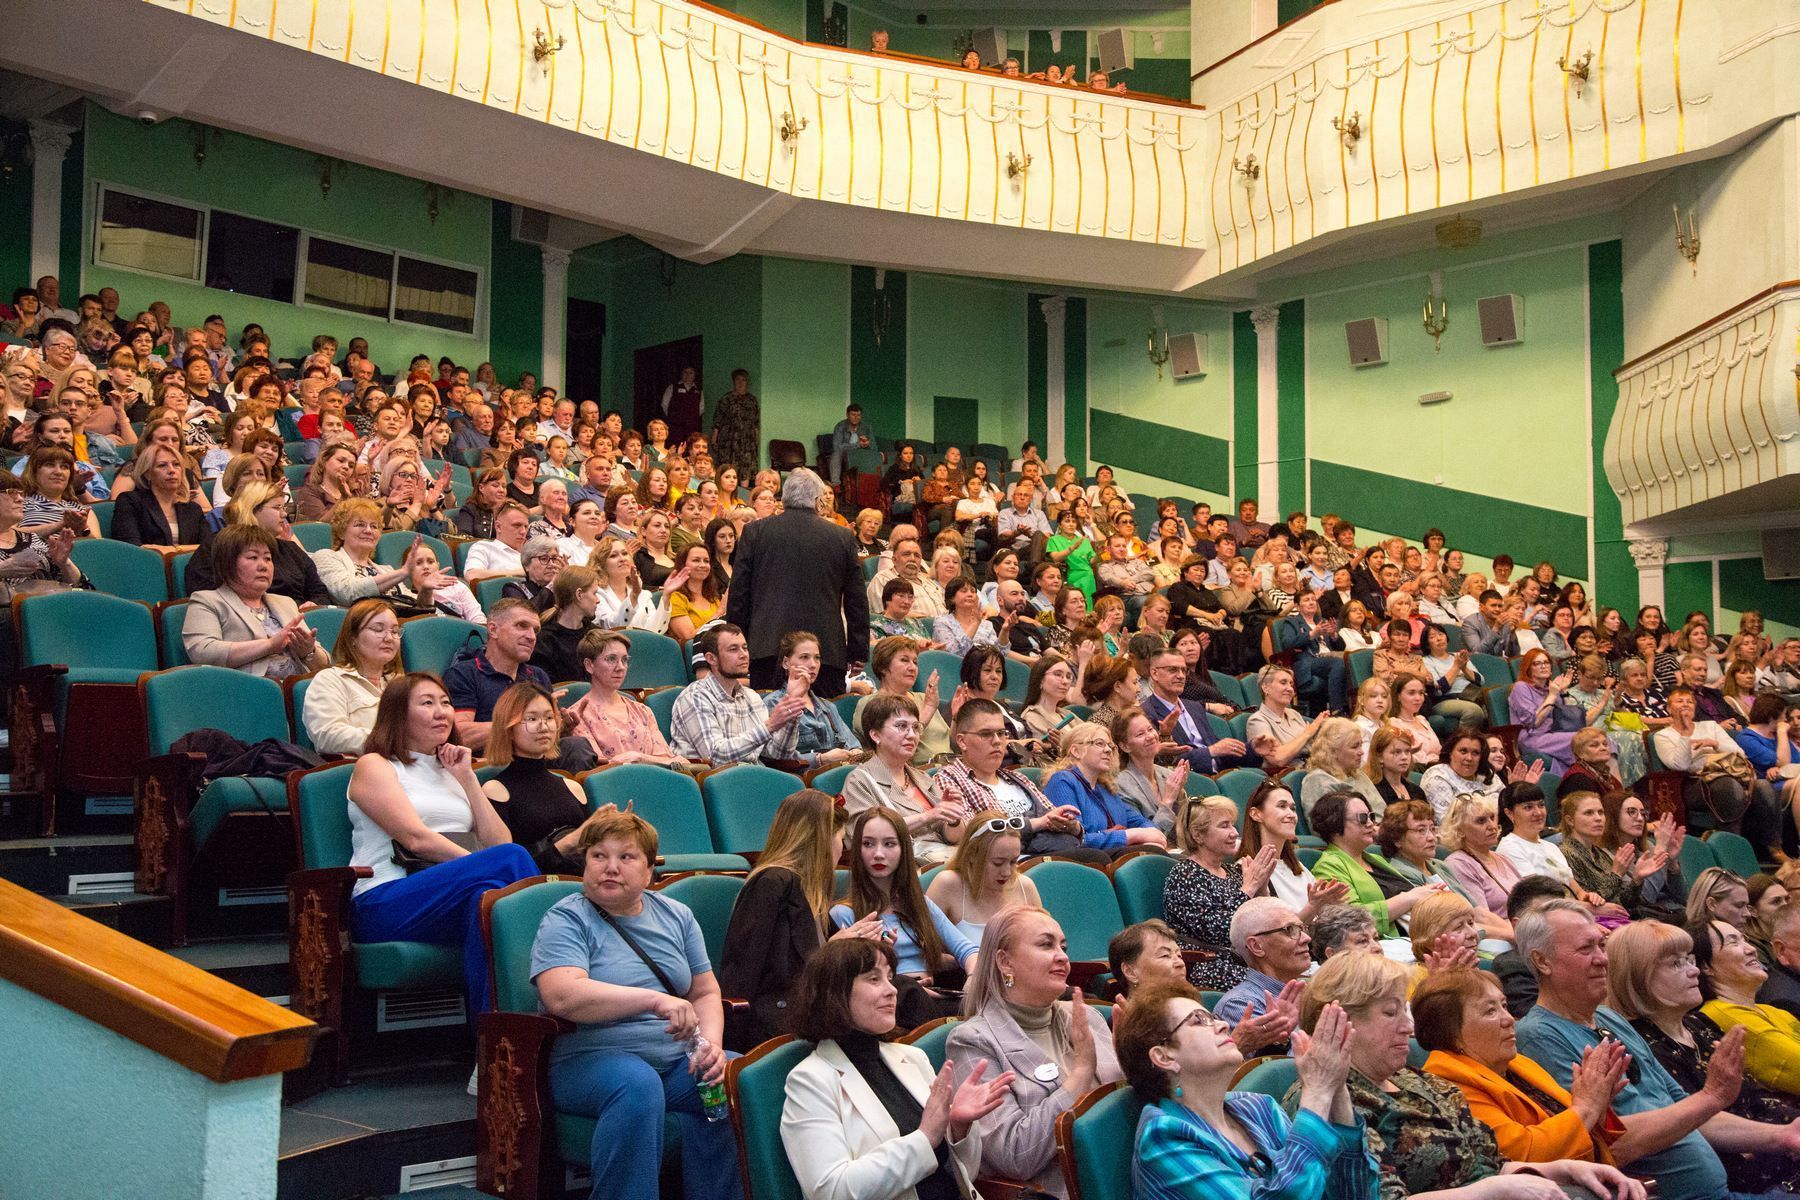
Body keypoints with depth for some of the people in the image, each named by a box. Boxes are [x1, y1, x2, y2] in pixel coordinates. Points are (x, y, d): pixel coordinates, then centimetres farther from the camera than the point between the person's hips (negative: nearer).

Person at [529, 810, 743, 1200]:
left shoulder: (676, 916, 16)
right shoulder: (566, 920, -1)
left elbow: (706, 993, 19)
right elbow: (562, 997, -19)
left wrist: (711, 1045, -4)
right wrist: (654, 999, -28)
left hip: (678, 1060, 5)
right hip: (592, 1060, -5)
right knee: (637, 1083, -37)